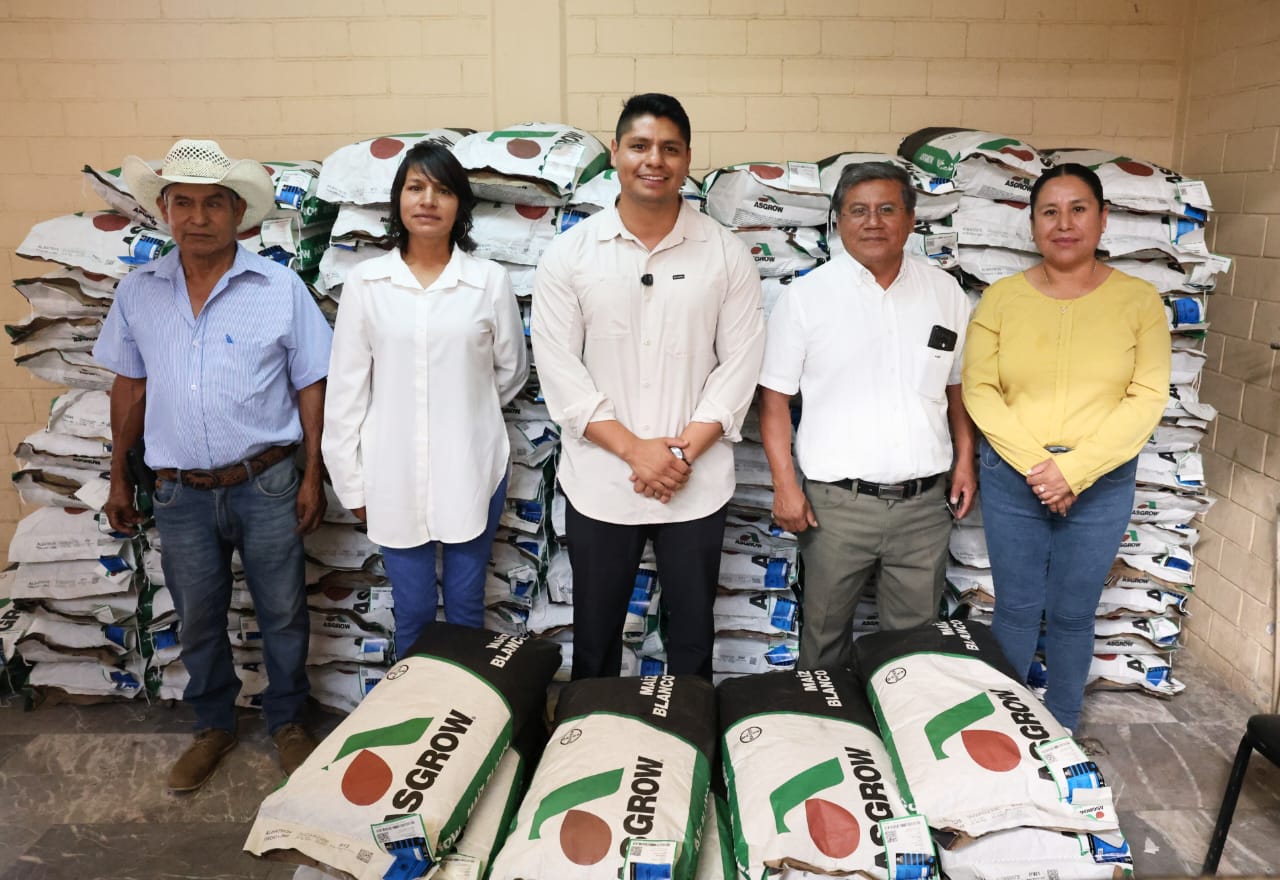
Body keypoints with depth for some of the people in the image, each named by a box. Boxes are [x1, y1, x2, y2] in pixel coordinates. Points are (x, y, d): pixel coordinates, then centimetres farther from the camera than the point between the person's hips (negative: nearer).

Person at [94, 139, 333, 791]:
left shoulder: (281, 288, -7)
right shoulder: (138, 292, 2)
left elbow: (309, 386, -3)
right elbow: (129, 387, 11)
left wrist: (312, 476, -4)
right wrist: (118, 478, 13)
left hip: (266, 485, -2)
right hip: (180, 492, 3)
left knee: (282, 614, 11)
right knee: (198, 619, 16)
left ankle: (287, 722, 33)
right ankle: (213, 725, 38)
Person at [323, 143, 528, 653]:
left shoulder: (490, 280, -3)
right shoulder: (365, 283, -2)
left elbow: (511, 371, 9)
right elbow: (346, 389, 1)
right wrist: (351, 481, 1)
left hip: (471, 470, 0)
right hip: (394, 474, 1)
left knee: (466, 607, 13)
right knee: (412, 612, 13)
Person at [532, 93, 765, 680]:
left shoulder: (726, 254, 0)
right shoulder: (569, 255, -2)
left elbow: (740, 363, -2)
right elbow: (559, 368, -6)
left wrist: (685, 451, -12)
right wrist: (634, 449, -13)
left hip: (697, 483, 0)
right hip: (599, 481, 0)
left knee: (691, 636, 14)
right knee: (595, 633, 15)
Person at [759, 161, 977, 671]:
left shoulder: (944, 293, 7)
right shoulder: (806, 296, -3)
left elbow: (958, 386, 15)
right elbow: (775, 396, -4)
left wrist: (965, 462, 7)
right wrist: (785, 483, -10)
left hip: (926, 500, 3)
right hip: (837, 500, -2)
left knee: (916, 636, 13)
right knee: (825, 632, 10)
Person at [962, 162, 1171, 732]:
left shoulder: (1139, 300, -3)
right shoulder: (1000, 299, -2)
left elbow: (1147, 398, -7)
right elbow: (978, 389, -6)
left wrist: (1075, 469, -16)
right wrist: (1034, 464, -16)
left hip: (1101, 483, 0)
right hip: (1011, 478, 0)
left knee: (1073, 615, 12)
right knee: (1016, 609, 11)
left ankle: (1062, 733, 33)